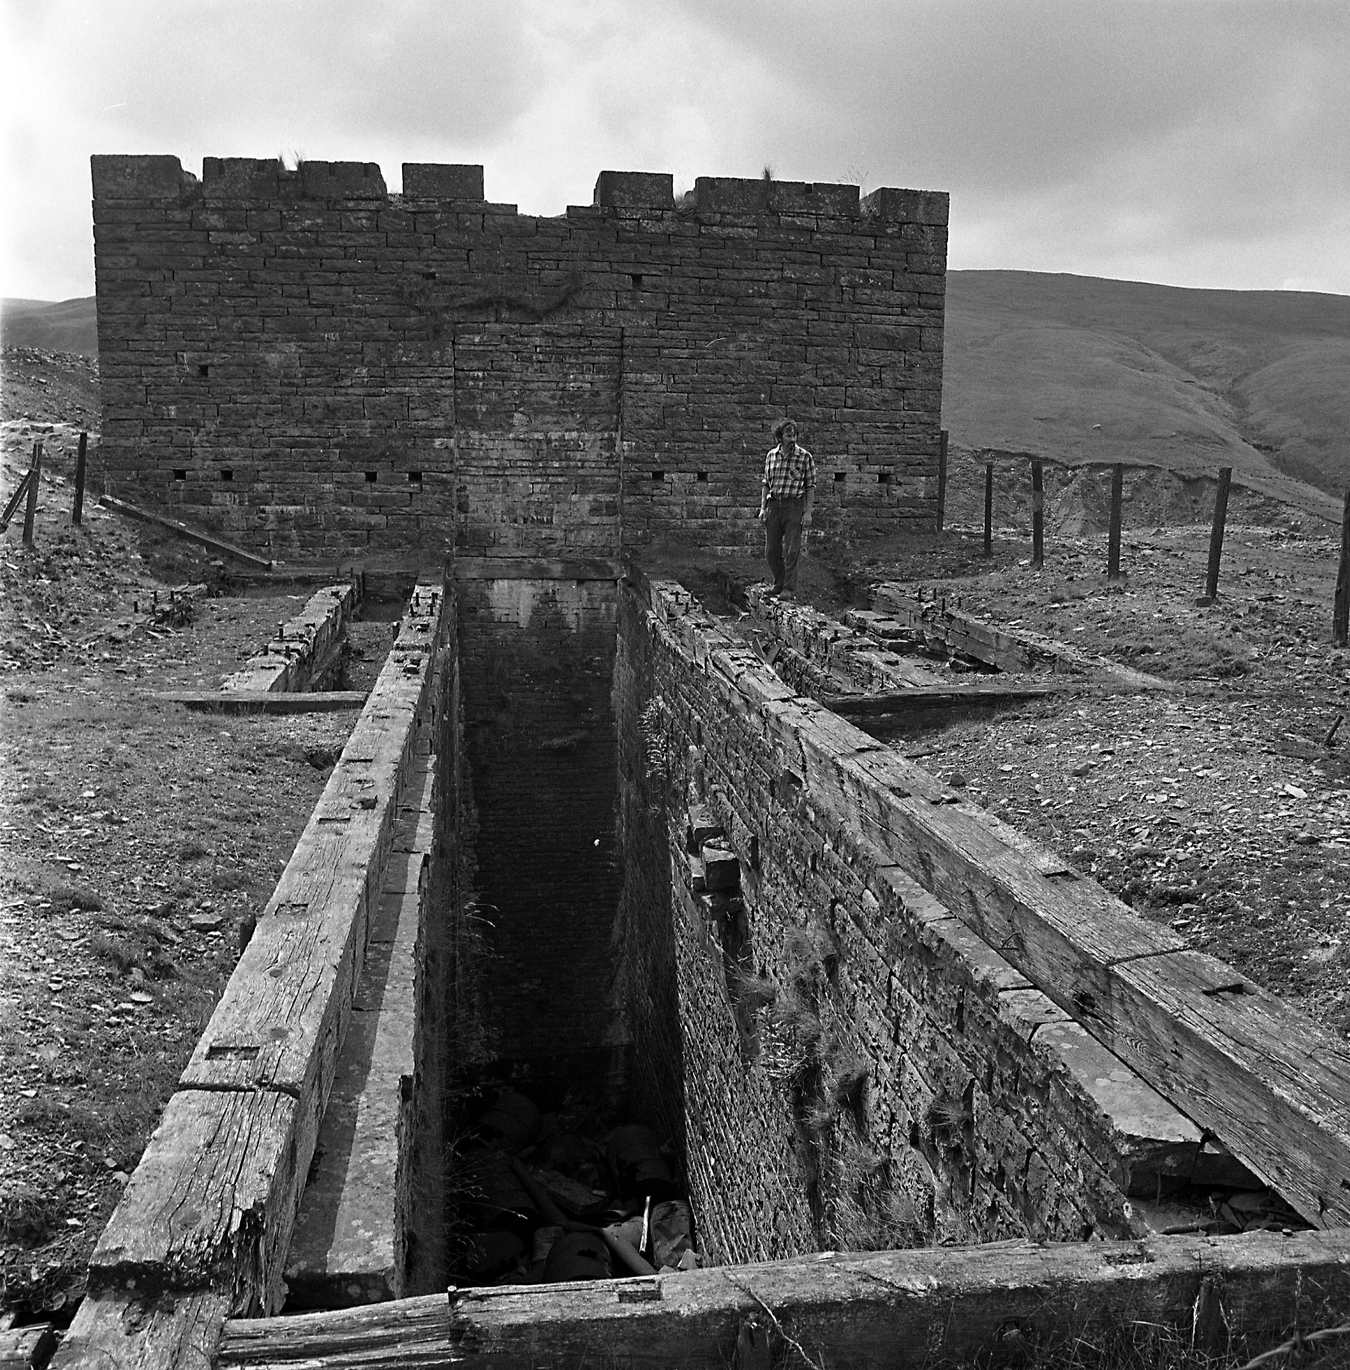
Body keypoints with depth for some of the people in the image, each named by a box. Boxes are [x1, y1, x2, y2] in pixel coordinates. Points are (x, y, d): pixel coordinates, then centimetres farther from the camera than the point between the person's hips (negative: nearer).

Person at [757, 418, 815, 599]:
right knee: (771, 550, 7)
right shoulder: (771, 455, 7)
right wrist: (763, 507, 7)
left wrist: (808, 511, -7)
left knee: (792, 550, -5)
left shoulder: (805, 457, -4)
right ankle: (779, 584, 23)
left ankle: (789, 589, 1)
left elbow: (811, 486, -1)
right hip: (773, 505, 4)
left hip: (794, 506, -4)